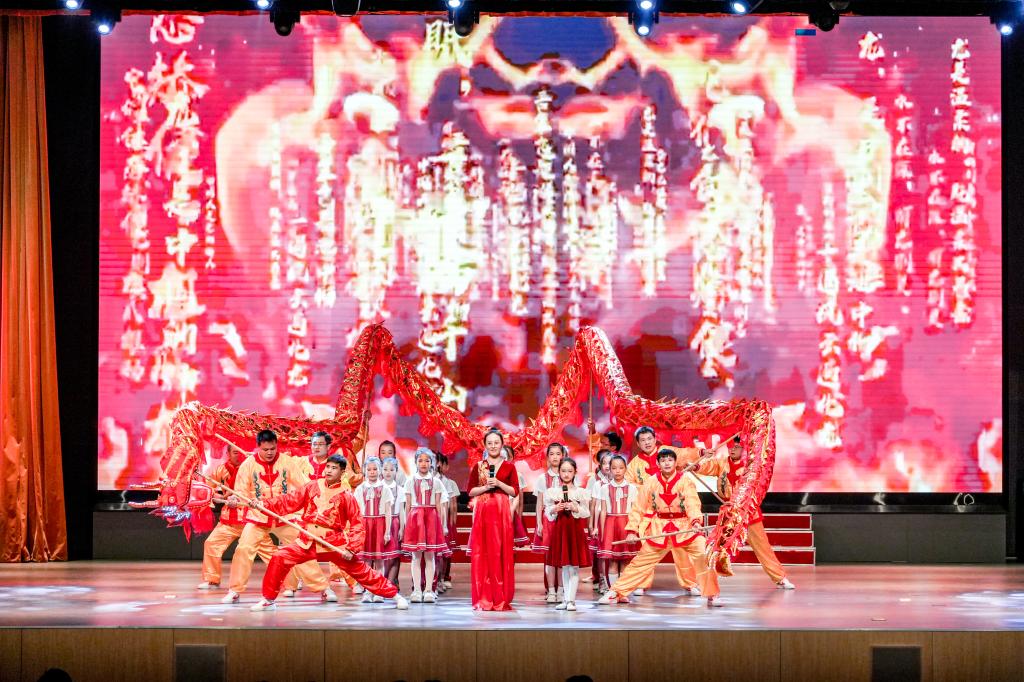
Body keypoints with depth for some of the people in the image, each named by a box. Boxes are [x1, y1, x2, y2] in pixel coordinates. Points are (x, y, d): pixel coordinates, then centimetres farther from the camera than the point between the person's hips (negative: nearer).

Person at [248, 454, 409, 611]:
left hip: (335, 544, -3)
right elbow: (289, 501, 2)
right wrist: (263, 504, -9)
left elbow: (357, 524, -2)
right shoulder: (312, 487, 4)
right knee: (279, 558, -12)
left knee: (361, 571, -3)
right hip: (307, 542, 3)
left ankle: (394, 595, 11)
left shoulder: (346, 496, -4)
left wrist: (352, 548, -13)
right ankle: (268, 600, 3)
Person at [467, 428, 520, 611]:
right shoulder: (478, 466, 10)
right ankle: (483, 599, 0)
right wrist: (486, 487, -10)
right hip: (482, 512, 1)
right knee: (482, 553, -3)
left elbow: (515, 491, 2)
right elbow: (470, 491, 5)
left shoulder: (509, 467, 8)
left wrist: (499, 483, -11)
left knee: (501, 553, -3)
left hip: (502, 512, 0)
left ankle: (501, 598, 1)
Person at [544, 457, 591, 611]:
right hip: (558, 529, 2)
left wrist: (576, 509, -17)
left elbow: (587, 513, 0)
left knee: (573, 567, -5)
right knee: (564, 566, 9)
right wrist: (554, 510, -15)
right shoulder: (551, 491, 5)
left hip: (575, 529, -2)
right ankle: (566, 599, 15)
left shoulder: (580, 492, 1)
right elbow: (547, 512, 5)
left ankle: (571, 600, -6)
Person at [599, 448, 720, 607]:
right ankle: (616, 592, 17)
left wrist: (696, 521, -39)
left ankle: (712, 595, 1)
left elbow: (693, 504, -20)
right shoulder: (650, 482, -2)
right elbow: (638, 507, 1)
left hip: (684, 528, -1)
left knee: (703, 557, -14)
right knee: (641, 562, 5)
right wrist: (632, 530, -9)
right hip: (658, 530, 1)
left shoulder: (686, 481, -7)